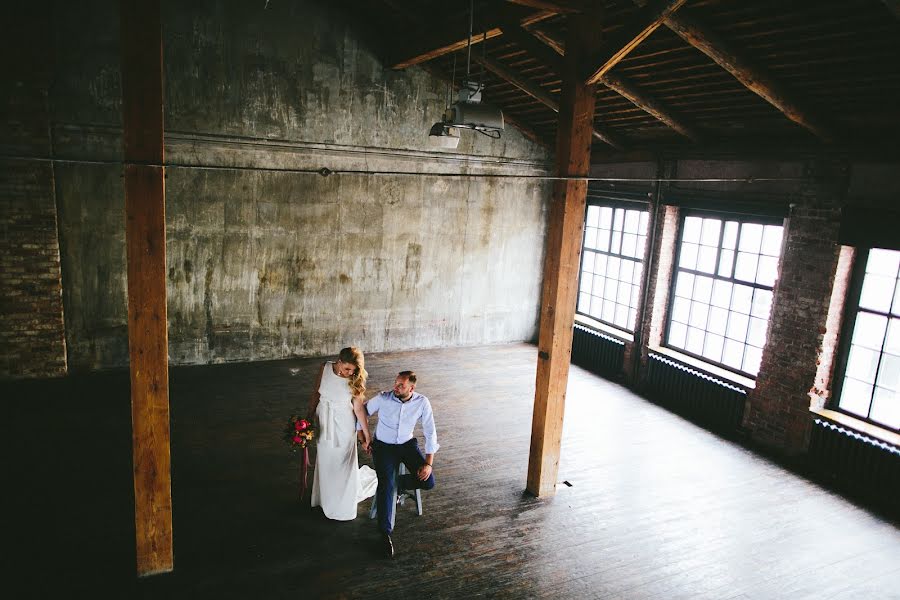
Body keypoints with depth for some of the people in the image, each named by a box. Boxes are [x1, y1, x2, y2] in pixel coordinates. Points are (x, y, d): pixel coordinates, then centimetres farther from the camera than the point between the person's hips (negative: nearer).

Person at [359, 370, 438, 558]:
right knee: (386, 485, -23)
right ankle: (386, 532, -12)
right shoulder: (382, 398, -18)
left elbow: (430, 433, -10)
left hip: (408, 444, 2)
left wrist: (429, 463, -16)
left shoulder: (422, 402, -16)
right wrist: (363, 440, -7)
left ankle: (397, 482, 12)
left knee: (428, 482, -16)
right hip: (384, 446, -2)